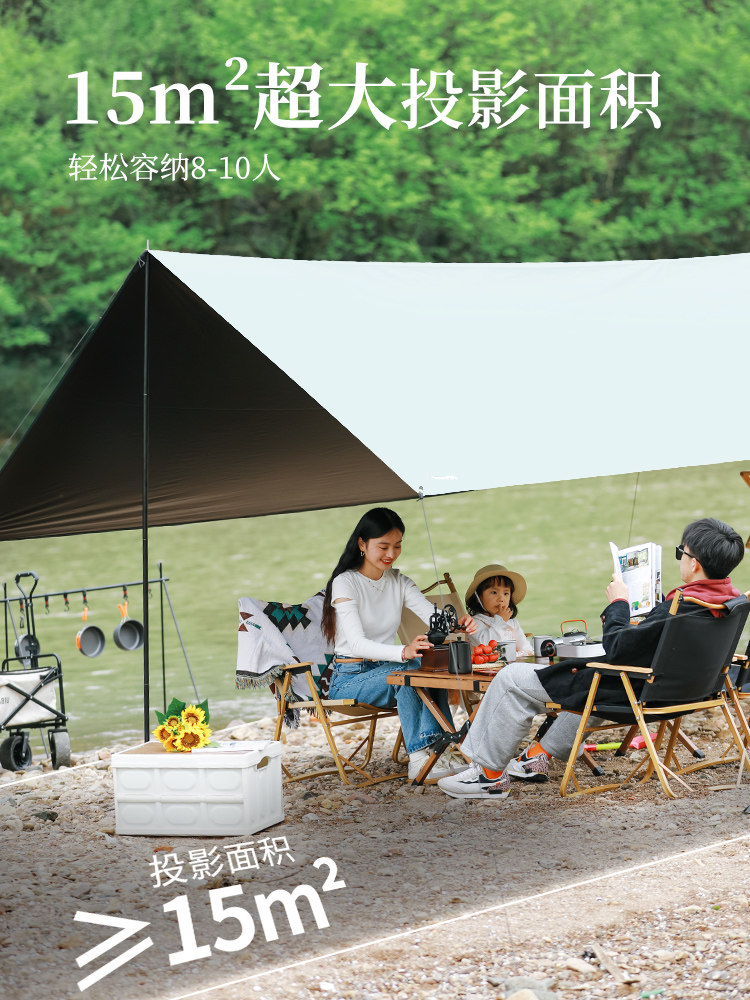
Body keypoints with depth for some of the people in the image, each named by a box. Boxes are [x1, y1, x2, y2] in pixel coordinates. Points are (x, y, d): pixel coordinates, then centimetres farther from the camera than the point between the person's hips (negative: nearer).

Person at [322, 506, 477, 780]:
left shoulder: (400, 583, 8)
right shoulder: (345, 583, -12)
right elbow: (357, 644, -26)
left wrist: (456, 625, -33)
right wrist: (403, 652, -45)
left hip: (387, 670, 5)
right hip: (350, 678, -5)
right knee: (408, 672, -34)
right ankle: (419, 758, -39)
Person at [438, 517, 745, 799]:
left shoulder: (682, 608, -33)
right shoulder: (729, 597, -5)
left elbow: (618, 648, -27)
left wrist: (617, 604, -12)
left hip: (633, 691, -9)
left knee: (512, 680, 2)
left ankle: (490, 773, 15)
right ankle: (541, 755, 44)